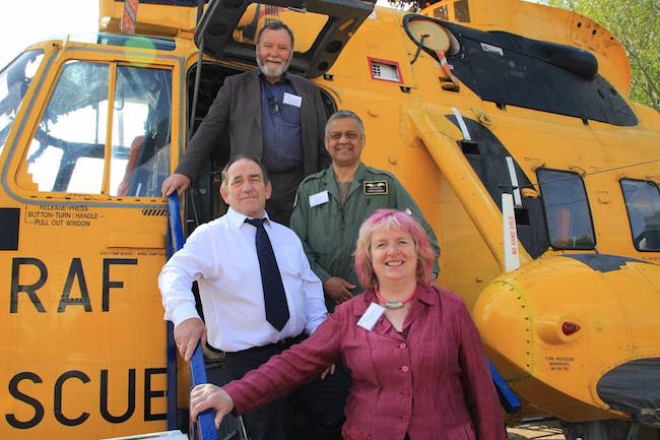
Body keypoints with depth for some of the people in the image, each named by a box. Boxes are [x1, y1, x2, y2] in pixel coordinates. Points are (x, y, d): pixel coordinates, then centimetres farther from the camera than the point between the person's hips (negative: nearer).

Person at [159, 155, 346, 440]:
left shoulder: (288, 237, 16)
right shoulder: (209, 236, -1)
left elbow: (311, 290, 15)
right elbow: (175, 274, -17)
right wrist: (185, 315, -38)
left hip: (302, 346, 4)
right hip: (250, 359, -4)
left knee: (339, 414, -5)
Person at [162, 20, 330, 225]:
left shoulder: (309, 90, 16)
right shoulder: (235, 86, 13)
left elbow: (323, 142, 15)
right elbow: (209, 131, 7)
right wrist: (184, 172, -4)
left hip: (298, 190, 2)